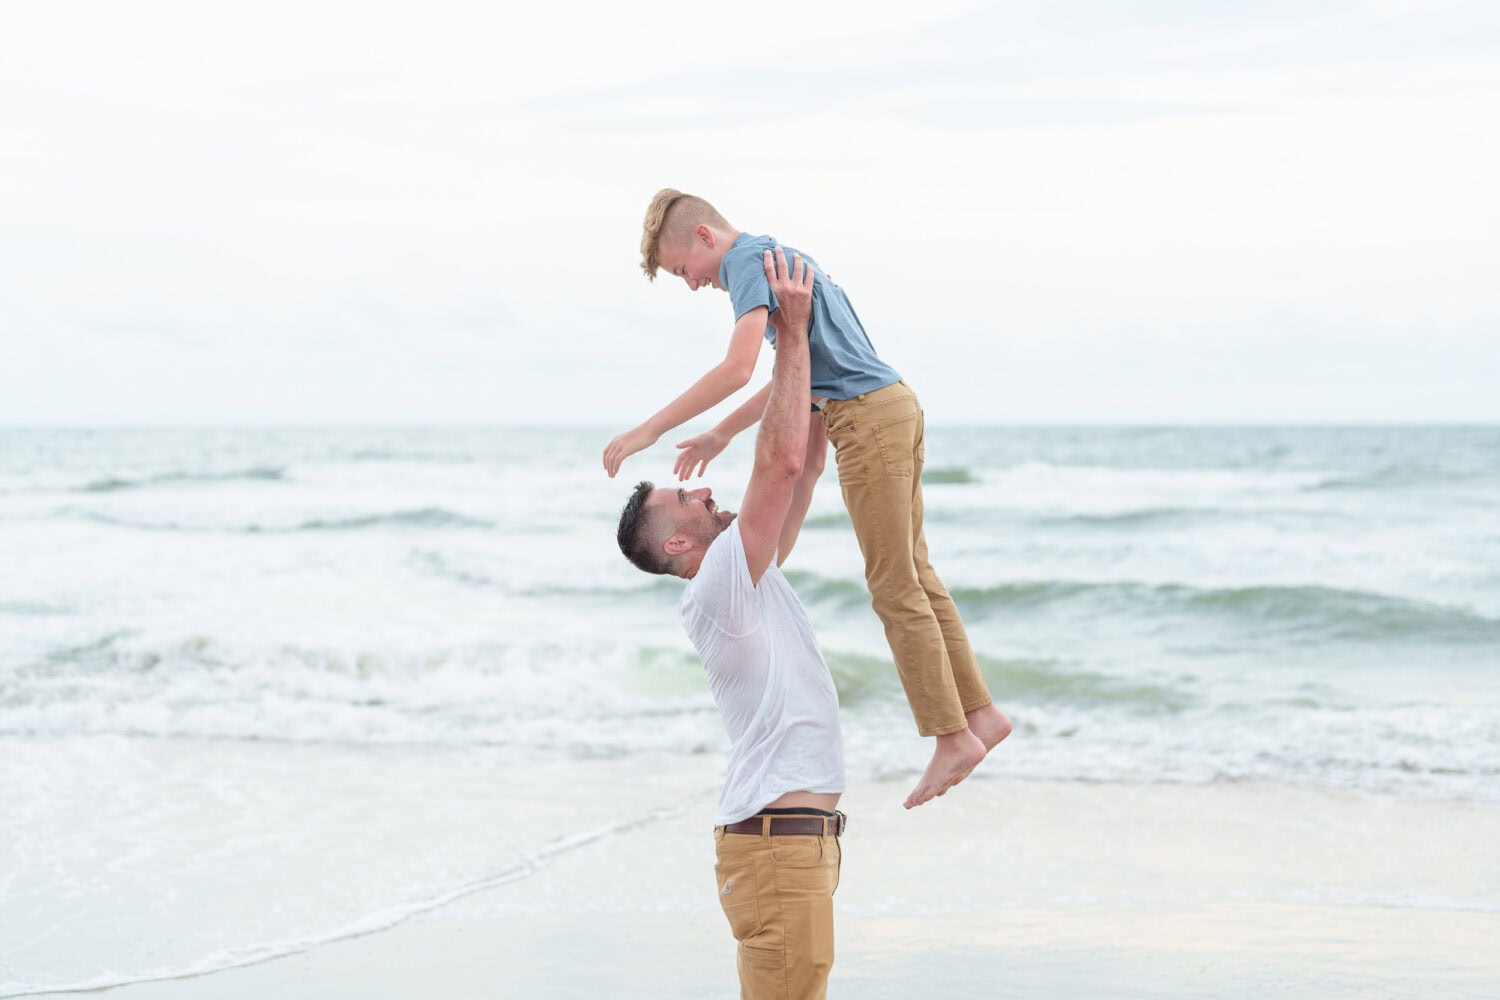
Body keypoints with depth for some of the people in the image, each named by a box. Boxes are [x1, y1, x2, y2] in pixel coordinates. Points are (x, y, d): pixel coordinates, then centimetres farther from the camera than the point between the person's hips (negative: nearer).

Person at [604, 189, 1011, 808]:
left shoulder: (749, 262, -10)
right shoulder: (777, 255, 21)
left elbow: (736, 369, -24)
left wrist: (650, 430, -20)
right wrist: (721, 435, 27)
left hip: (868, 419, -10)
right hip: (893, 406, 10)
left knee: (895, 588, -4)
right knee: (914, 574, 13)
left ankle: (952, 735, 0)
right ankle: (979, 711, 17)